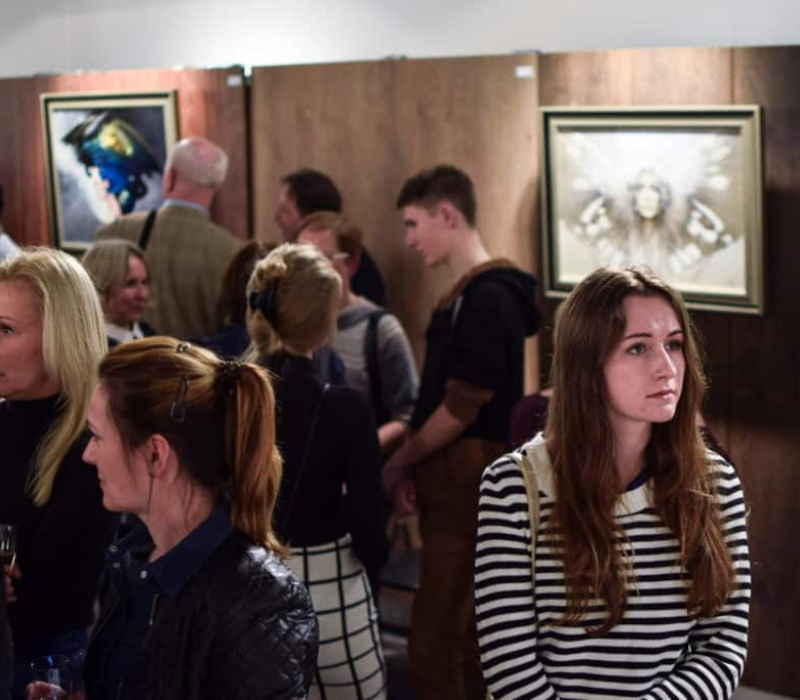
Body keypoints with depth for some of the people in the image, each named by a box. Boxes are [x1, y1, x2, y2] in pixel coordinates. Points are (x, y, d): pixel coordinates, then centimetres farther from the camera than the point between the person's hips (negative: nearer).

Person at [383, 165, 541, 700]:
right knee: (466, 634, 15)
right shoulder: (471, 294, 14)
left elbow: (462, 409, -19)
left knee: (433, 642, -9)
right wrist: (416, 468, 6)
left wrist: (398, 463, -7)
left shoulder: (486, 299, -17)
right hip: (457, 484, 10)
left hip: (467, 489, -10)